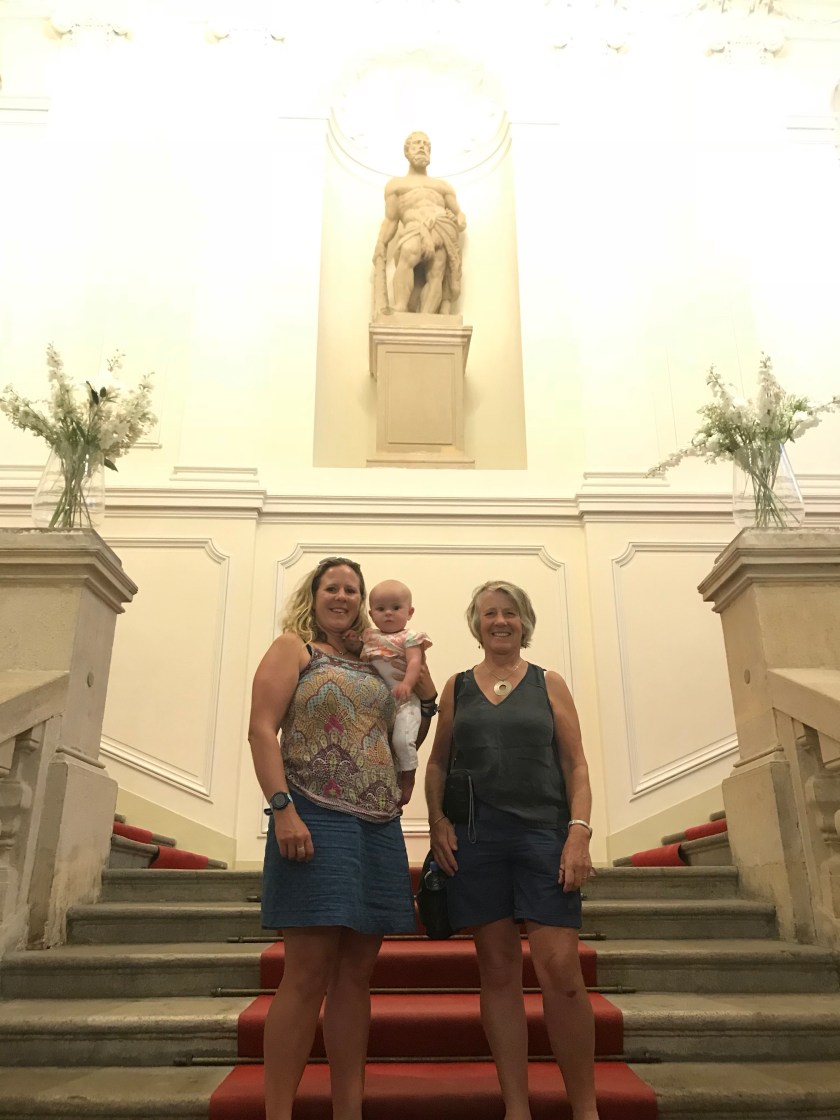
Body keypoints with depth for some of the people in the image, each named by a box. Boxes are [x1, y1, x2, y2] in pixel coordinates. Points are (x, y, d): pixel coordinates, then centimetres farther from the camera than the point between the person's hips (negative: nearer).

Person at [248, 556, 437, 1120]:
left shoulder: (373, 665, 20)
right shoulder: (293, 647, 4)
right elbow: (262, 730, -7)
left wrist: (425, 691, 12)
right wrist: (282, 809, -18)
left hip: (380, 827, 6)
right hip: (316, 820, -6)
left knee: (356, 974, 8)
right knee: (308, 972, -5)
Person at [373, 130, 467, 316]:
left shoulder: (443, 186, 36)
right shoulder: (396, 184, 28)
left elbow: (459, 214, 31)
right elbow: (390, 220, 19)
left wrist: (460, 222, 7)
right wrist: (380, 248, 6)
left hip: (442, 230, 3)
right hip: (414, 230, -3)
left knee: (437, 272, -28)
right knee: (407, 255, -39)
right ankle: (399, 312, -49)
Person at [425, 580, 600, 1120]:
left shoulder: (549, 684, 8)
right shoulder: (457, 688, 12)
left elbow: (576, 765, 4)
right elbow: (438, 762, 15)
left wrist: (580, 831, -8)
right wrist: (437, 821, 0)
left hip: (544, 833, -1)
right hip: (476, 840, 2)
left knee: (560, 967, -7)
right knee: (498, 970, 6)